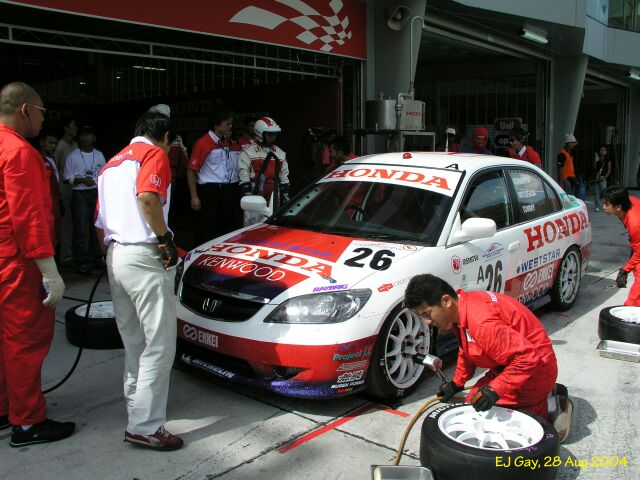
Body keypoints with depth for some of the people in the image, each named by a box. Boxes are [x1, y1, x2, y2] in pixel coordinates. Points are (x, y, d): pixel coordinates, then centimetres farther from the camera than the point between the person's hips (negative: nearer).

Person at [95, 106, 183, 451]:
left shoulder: (113, 163, 25)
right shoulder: (154, 154, -2)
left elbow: (99, 222, 24)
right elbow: (147, 197, -23)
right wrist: (166, 239, -15)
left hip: (115, 256, 9)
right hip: (144, 257, -9)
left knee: (134, 341, 20)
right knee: (159, 344, -6)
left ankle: (135, 404, 33)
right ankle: (144, 426, -5)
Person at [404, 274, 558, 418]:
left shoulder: (481, 321, -34)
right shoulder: (459, 312, -2)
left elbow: (528, 358, -34)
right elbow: (466, 351, 16)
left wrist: (494, 390, -36)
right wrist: (456, 383, 18)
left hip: (534, 369, -10)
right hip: (507, 366, 10)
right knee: (473, 404, 10)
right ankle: (544, 393, 19)